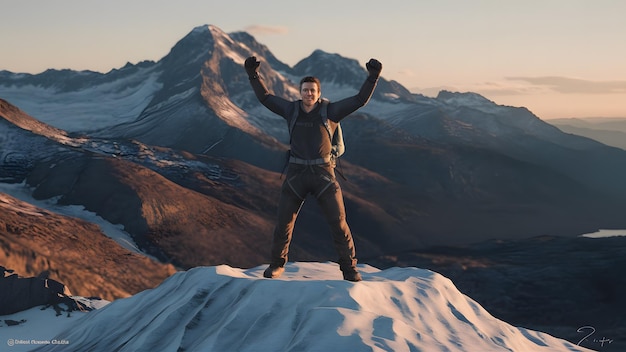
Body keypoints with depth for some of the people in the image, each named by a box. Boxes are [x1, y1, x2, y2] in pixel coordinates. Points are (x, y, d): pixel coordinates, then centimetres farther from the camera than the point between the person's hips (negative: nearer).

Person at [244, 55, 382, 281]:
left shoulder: (330, 111, 1)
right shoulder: (291, 110, 6)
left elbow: (360, 100, -2)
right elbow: (265, 98, 12)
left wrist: (373, 77, -12)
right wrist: (253, 76, 3)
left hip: (323, 173, -1)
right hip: (296, 173, 2)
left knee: (338, 222, -2)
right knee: (284, 222, 6)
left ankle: (349, 267, 10)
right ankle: (277, 264, 25)